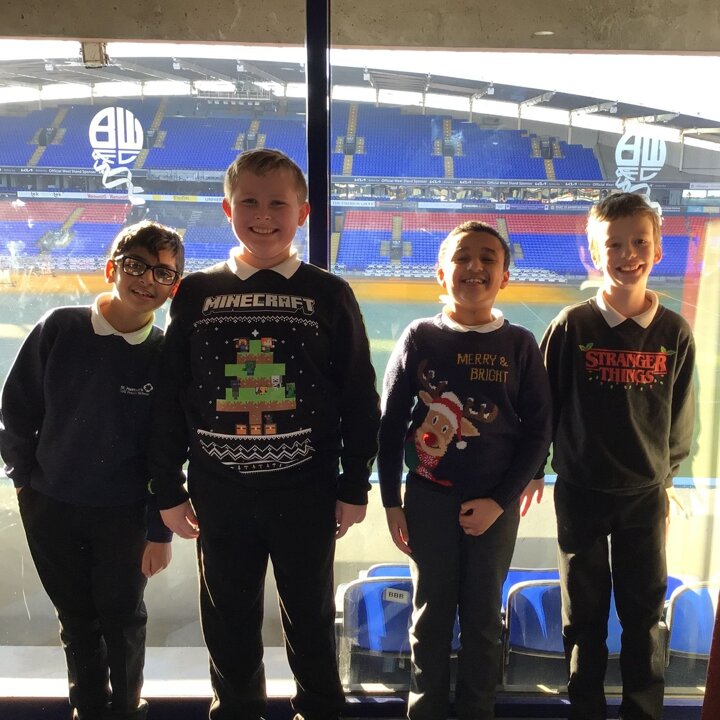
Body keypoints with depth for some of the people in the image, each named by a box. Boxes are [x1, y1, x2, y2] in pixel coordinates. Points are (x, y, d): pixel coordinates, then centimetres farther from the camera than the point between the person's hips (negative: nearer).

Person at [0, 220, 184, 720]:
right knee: (77, 619, 17)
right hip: (49, 509, 2)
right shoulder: (58, 329, -10)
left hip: (123, 513, -1)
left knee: (123, 618, 12)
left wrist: (160, 531, -6)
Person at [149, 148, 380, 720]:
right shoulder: (196, 293, 2)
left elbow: (359, 398, -1)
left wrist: (355, 487, -2)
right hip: (220, 490, 2)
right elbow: (171, 398, 4)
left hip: (306, 489, -1)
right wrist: (169, 489, 4)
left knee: (310, 614, 16)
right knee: (229, 619, 18)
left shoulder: (329, 294, -3)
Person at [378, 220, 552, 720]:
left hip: (496, 503, 0)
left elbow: (537, 430, -3)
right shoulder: (420, 338, -4)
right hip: (428, 497, 0)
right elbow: (391, 423, -1)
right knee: (431, 611, 13)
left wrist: (501, 500, -9)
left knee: (483, 613, 14)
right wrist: (391, 500, -1)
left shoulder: (520, 345, -4)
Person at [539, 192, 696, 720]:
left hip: (645, 495, 2)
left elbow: (680, 417, 7)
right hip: (581, 493, -1)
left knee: (644, 613, 12)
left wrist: (665, 474, 11)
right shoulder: (572, 326, -10)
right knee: (584, 615, 13)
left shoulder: (674, 332, -4)